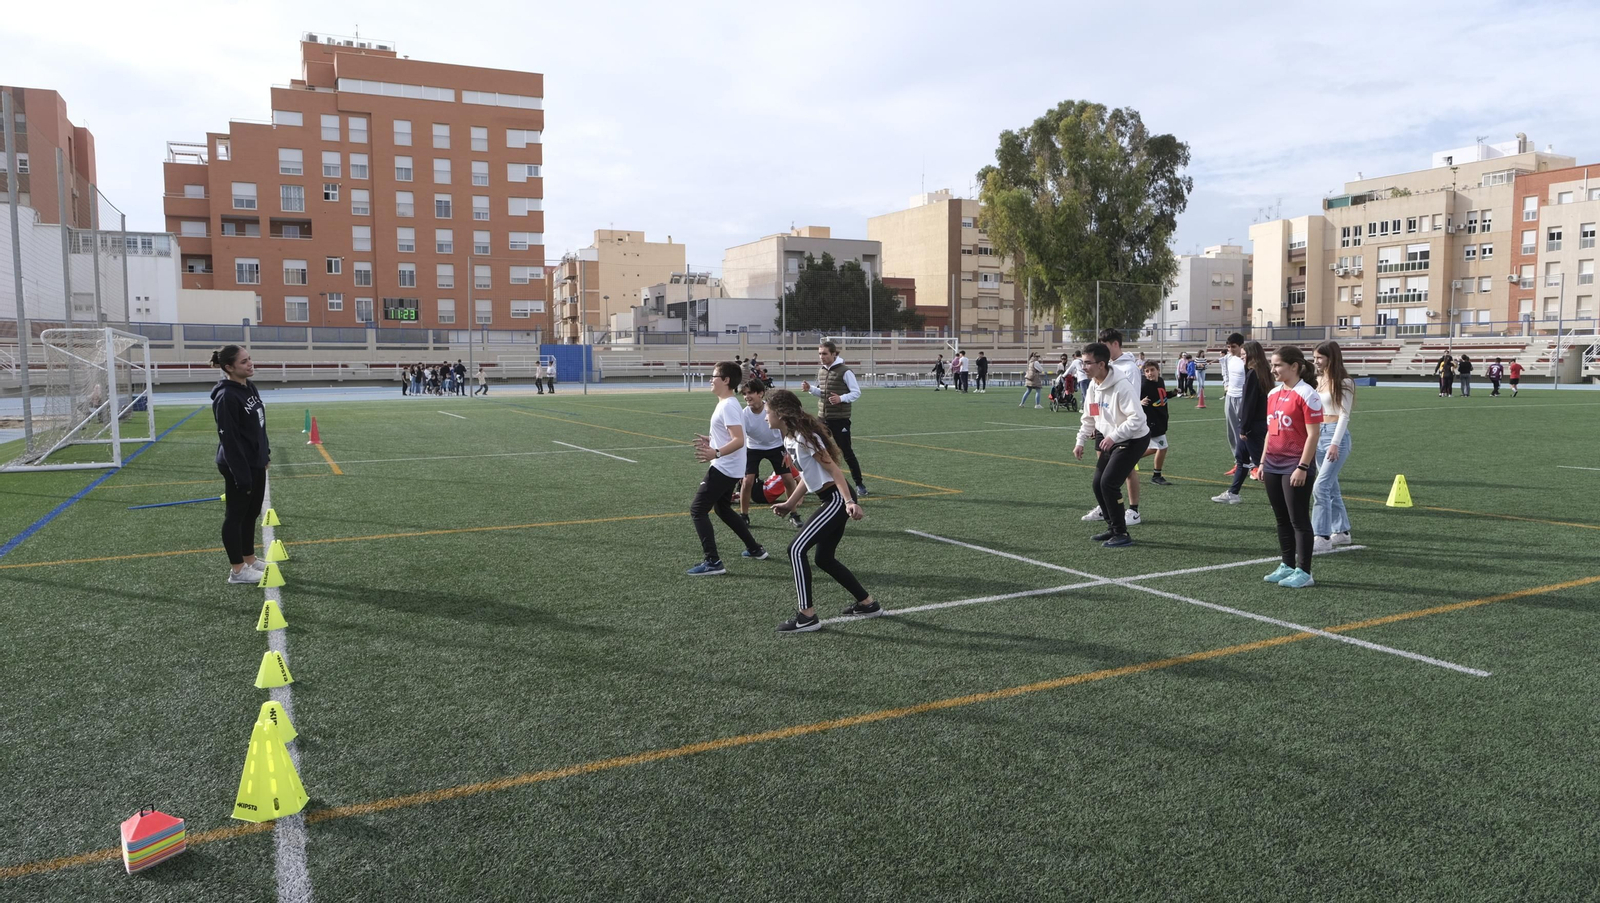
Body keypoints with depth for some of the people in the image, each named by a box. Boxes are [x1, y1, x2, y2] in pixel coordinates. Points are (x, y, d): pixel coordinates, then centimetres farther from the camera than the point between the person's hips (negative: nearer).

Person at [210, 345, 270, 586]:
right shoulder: (226, 397, -22)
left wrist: (265, 452, 17)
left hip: (256, 462, 9)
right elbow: (229, 440, -23)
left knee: (251, 513, 18)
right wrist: (241, 475, -22)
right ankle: (237, 570, 13)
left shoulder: (249, 387, 5)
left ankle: (249, 559, 31)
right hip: (239, 466, -9)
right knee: (236, 515, 3)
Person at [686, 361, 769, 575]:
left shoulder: (727, 406, -20)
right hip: (728, 469, 11)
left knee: (697, 510, -8)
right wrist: (711, 440, 29)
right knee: (722, 509, 26)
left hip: (724, 469, -11)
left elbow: (738, 440, -29)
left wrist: (715, 453, -39)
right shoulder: (727, 404, 12)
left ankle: (713, 562, -10)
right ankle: (755, 549, 34)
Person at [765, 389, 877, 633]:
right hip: (830, 500, 10)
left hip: (837, 500, -10)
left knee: (796, 549, -13)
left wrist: (849, 501, -27)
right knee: (824, 559, 17)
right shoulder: (789, 439, 11)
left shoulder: (803, 436, -18)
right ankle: (867, 604, 29)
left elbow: (833, 469, -20)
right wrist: (790, 504, 23)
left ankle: (807, 616, -8)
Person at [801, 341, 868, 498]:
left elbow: (856, 392, -10)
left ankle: (859, 485, 8)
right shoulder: (821, 372, 10)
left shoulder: (844, 371, -11)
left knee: (846, 452, -3)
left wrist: (841, 398, -25)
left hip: (840, 419, -6)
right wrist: (810, 389, 3)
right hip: (824, 418, 6)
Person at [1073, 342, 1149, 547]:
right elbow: (1089, 417, 15)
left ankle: (1121, 534, -3)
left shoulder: (1122, 386, -26)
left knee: (1109, 483, -15)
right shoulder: (1093, 386, 2)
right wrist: (1080, 441, 9)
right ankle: (1113, 528, 22)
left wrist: (1113, 436, -34)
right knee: (1098, 484, 7)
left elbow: (1137, 418, -29)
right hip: (1112, 440, 9)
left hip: (1133, 440, -9)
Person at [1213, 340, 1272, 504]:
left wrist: (1244, 428, -15)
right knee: (1241, 457, 17)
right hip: (1261, 423, 10)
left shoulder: (1252, 373, -17)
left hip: (1253, 426, -10)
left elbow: (1249, 402, -19)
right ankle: (1233, 493, 26)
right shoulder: (1264, 372, 9)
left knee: (1261, 460, -4)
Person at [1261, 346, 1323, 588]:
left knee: (1299, 521, -1)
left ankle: (1303, 572, 7)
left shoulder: (1306, 395, -12)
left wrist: (1303, 467, -18)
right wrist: (1263, 461, 16)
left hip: (1295, 467, -8)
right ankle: (1287, 566, 23)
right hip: (1273, 465, 8)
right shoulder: (1273, 394, 11)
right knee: (1282, 519, 13)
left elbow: (1313, 434, -15)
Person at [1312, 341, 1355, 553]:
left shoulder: (1344, 383, -9)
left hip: (1336, 436, -8)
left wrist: (1335, 443, -18)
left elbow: (1344, 415, -12)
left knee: (1320, 486, -15)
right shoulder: (1319, 380, 12)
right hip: (1319, 434, 8)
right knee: (1331, 487, 14)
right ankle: (1341, 531, 25)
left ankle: (1322, 537, -12)